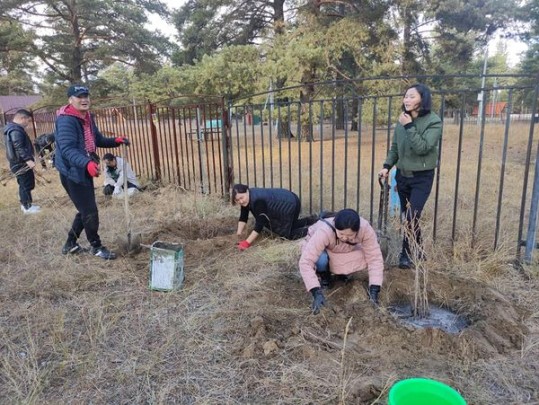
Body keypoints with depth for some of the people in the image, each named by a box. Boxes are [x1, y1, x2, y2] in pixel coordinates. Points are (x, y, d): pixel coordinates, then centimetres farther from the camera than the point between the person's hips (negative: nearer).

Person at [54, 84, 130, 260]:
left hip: (84, 171, 10)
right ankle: (96, 247, 16)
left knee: (85, 210, 18)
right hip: (72, 172, -10)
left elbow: (98, 140, 19)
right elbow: (67, 149, -31)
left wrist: (115, 141, 0)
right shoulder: (66, 120, -20)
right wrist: (87, 163, -47)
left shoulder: (87, 118, 10)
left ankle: (70, 244, 33)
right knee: (90, 211, -2)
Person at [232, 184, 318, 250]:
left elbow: (260, 223, -36)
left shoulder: (257, 200, -35)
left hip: (290, 205, -10)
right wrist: (239, 232, -16)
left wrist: (247, 242, -36)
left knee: (288, 235, -6)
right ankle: (312, 220, 32)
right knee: (288, 226, 28)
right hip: (285, 203, 10)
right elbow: (243, 217, -2)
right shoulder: (246, 200, -8)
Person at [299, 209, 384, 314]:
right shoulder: (324, 231, -40)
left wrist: (374, 289, -37)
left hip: (346, 253, 3)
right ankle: (323, 274, -2)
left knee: (367, 257, -25)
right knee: (321, 259, -37)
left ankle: (341, 273, 4)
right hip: (321, 251, -3)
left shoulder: (365, 228, -33)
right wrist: (316, 292, -50)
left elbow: (375, 258, -28)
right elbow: (305, 262, -44)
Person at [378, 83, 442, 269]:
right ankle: (417, 252, 28)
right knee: (406, 217, 11)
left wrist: (409, 127, -23)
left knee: (412, 217, -12)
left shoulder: (434, 121, -12)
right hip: (402, 175, 6)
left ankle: (407, 254, 8)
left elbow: (422, 148, -22)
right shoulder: (402, 120, 3)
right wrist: (387, 166, 1)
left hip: (422, 177, -5)